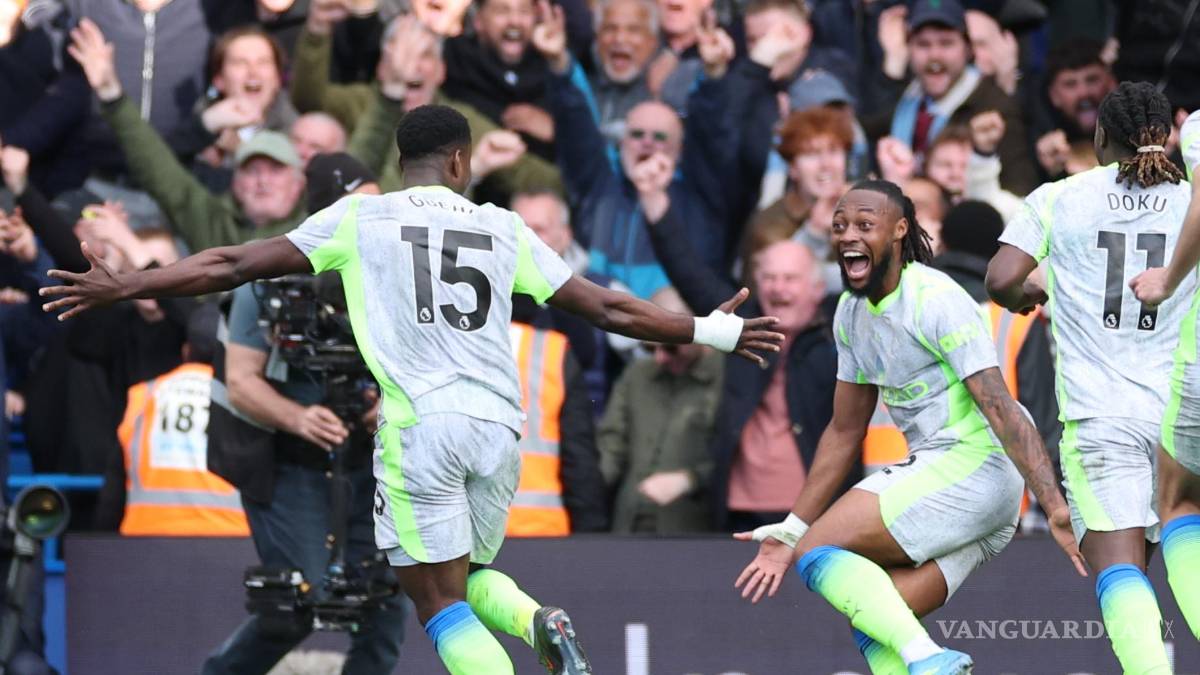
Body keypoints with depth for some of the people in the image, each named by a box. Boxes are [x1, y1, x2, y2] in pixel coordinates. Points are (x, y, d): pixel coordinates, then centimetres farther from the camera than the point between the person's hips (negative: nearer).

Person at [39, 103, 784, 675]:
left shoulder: (361, 218, 5)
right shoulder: (502, 228, 11)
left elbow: (234, 265, 5)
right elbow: (607, 308, 12)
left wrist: (123, 288, 13)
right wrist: (712, 332, 23)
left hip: (420, 426, -3)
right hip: (498, 425, 3)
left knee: (440, 600, 2)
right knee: (468, 574, 23)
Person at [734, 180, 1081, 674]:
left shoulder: (937, 301, -13)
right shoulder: (851, 313, 12)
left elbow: (1001, 410, -20)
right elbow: (844, 432, 21)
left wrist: (1056, 509, -28)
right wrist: (789, 532, 20)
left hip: (971, 466, -9)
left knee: (818, 554, -14)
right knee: (875, 628, 0)